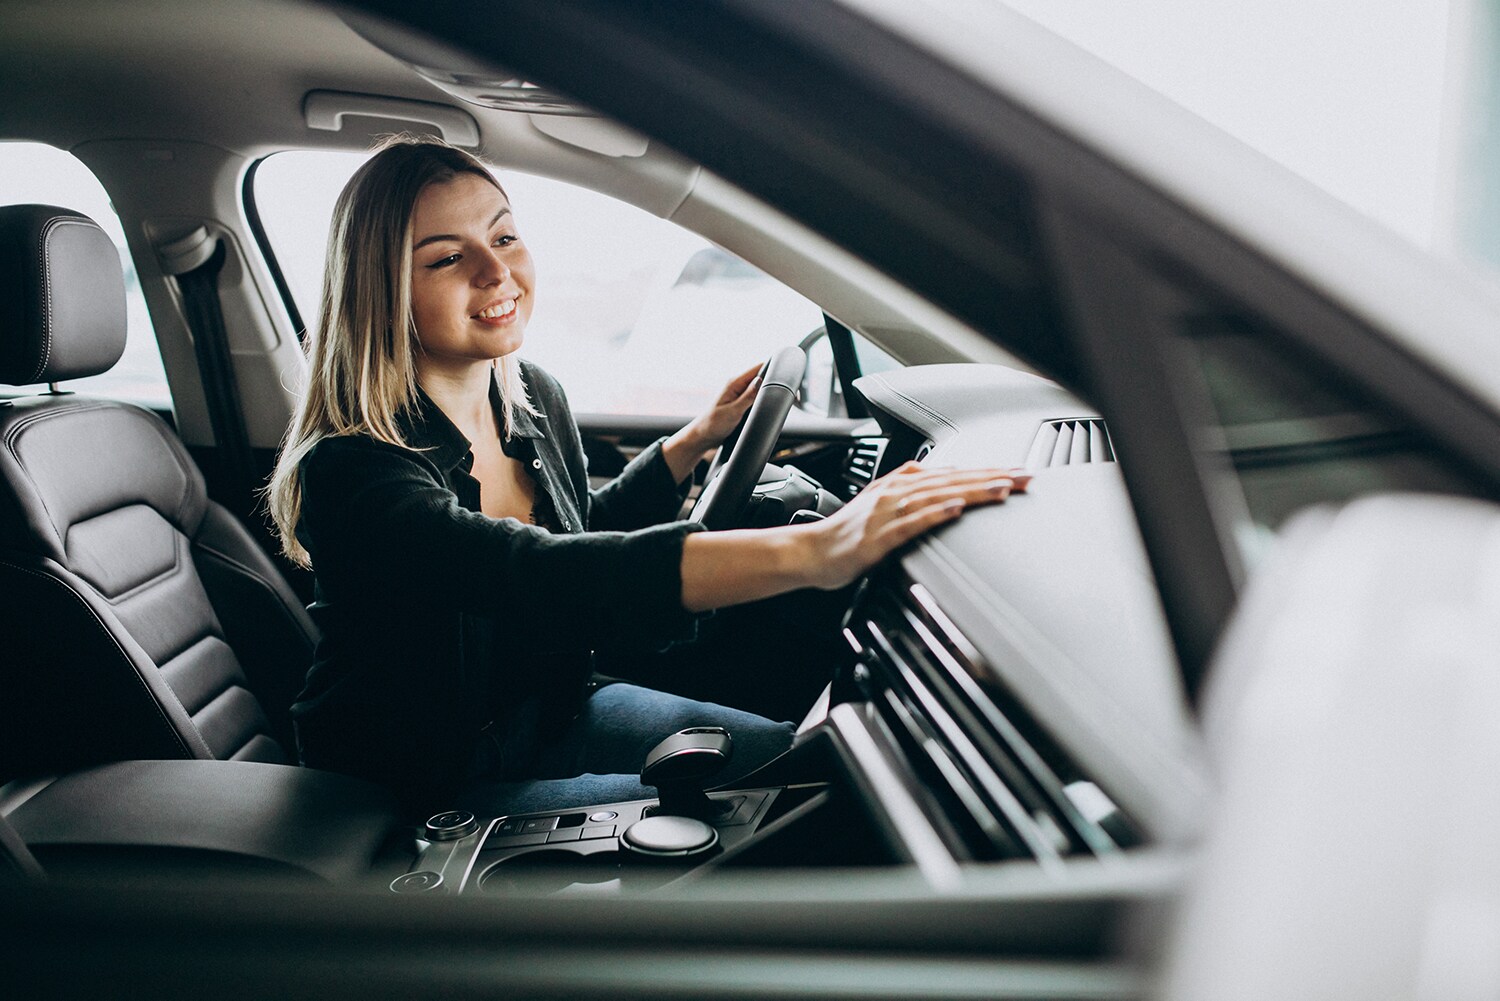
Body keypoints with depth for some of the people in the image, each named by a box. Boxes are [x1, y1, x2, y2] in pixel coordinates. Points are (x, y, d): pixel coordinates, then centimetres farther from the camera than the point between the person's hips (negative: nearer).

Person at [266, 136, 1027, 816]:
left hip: (555, 707, 7)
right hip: (426, 789, -6)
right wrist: (812, 551, -58)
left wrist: (699, 438, 4)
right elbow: (546, 579, -47)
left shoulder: (532, 397, -5)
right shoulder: (350, 474, -30)